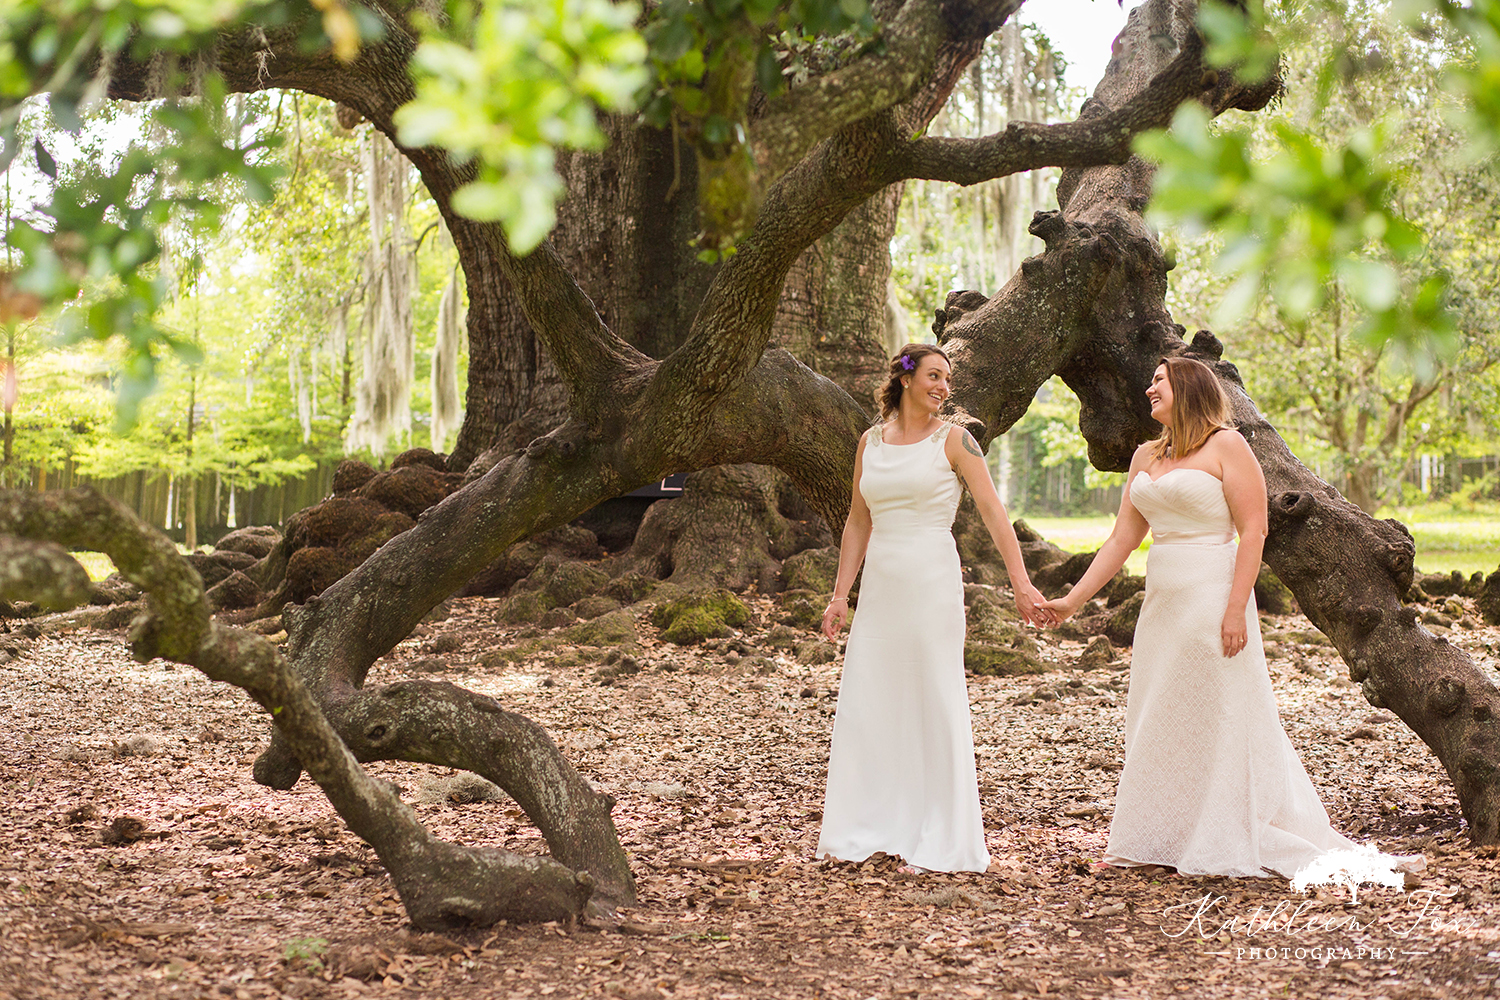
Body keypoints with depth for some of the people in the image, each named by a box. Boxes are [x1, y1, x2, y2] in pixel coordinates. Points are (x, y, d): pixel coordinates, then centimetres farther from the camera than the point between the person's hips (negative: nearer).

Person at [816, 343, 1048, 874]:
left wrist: (1021, 583, -18)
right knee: (867, 705, 5)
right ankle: (867, 831, 16)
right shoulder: (871, 441, 11)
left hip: (932, 581, -4)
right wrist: (840, 594, 11)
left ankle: (940, 842, 6)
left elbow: (994, 513, -8)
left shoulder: (953, 441, -2)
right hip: (880, 586, 5)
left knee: (935, 705, -2)